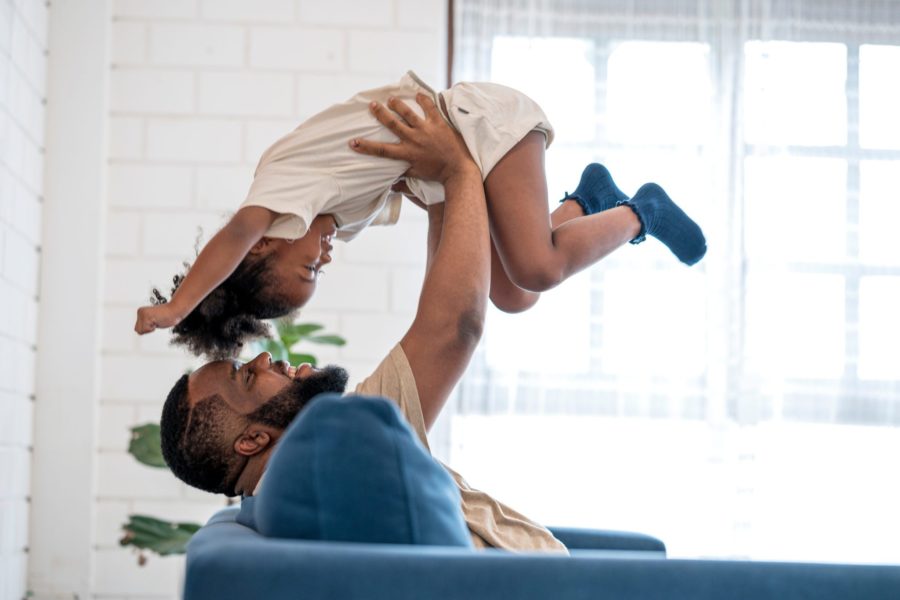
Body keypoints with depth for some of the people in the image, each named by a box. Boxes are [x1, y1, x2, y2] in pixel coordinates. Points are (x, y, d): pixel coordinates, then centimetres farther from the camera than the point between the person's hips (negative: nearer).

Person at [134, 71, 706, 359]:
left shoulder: (283, 182, -23)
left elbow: (243, 228, -41)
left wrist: (178, 305, -41)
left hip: (485, 119, -9)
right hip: (458, 156, 9)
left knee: (535, 268, -23)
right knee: (513, 296, 3)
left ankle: (640, 213, 0)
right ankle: (586, 201, 20)